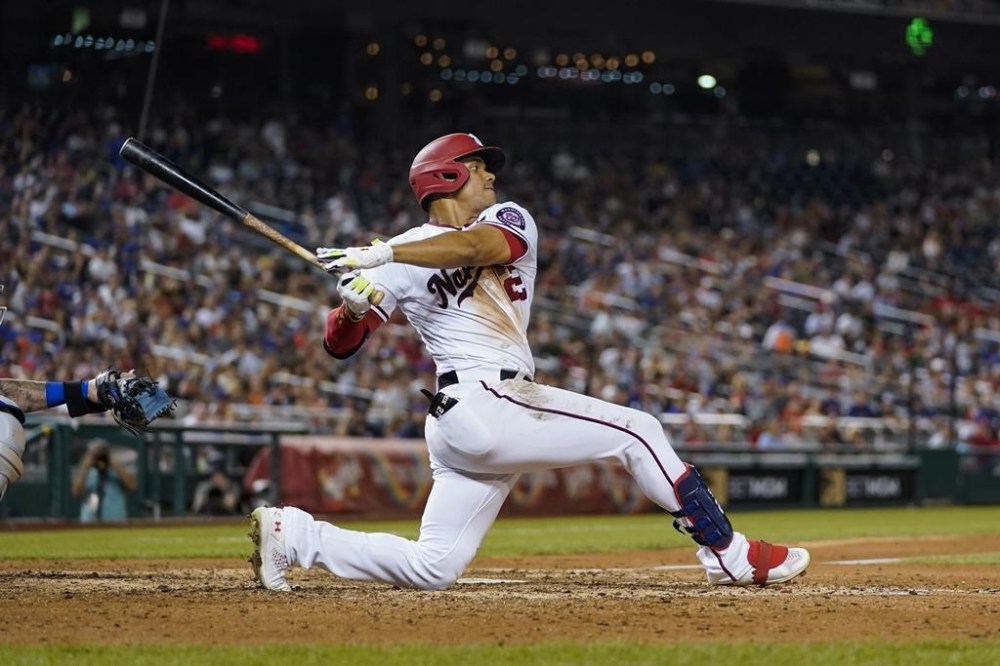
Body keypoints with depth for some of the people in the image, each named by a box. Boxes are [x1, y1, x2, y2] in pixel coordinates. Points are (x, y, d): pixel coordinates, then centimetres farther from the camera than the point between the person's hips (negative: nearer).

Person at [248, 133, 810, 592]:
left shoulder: (510, 222, 15)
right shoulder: (404, 254, 4)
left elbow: (479, 244, -12)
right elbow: (339, 344, 1)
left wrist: (382, 255, -23)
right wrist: (352, 303, -22)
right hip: (480, 403, -6)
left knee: (432, 569, 5)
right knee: (638, 432, -6)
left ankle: (294, 534, 10)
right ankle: (731, 554, -3)